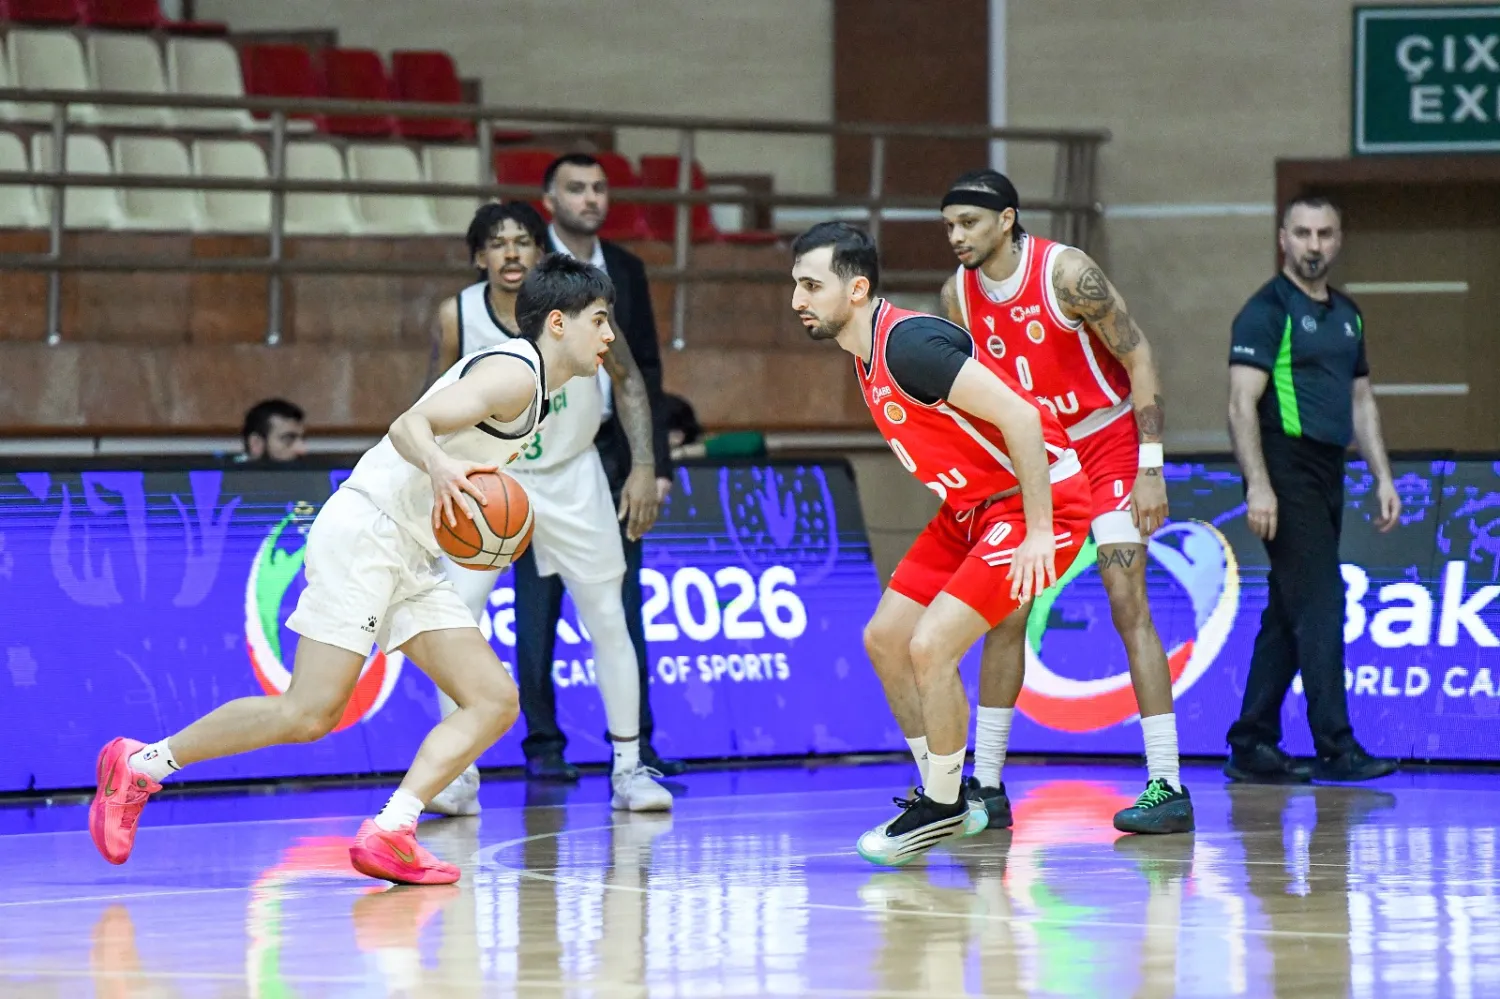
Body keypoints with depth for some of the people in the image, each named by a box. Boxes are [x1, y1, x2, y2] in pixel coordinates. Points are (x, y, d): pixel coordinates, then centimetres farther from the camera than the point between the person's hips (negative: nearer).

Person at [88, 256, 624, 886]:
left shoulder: (532, 390, 20)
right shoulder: (514, 372, -11)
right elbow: (410, 424, -25)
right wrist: (438, 466, -44)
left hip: (411, 561, 10)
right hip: (365, 531, -10)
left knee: (495, 703, -4)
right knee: (310, 713, -15)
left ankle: (389, 834, -14)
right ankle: (141, 763, -1)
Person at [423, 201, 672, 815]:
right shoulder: (457, 317, -16)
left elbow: (629, 380, -4)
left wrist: (644, 468, -11)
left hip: (571, 476, 0)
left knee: (608, 619, 2)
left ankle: (629, 768, 14)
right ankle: (459, 774, -5)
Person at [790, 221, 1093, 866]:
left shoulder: (909, 345, -25)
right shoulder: (866, 355, 6)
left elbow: (1019, 418, -28)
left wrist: (1038, 533, -25)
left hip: (1040, 500, -10)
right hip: (972, 508, 10)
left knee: (930, 646, -18)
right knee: (885, 638, 9)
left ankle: (943, 807, 0)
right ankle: (940, 795, 20)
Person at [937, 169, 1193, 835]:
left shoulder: (1067, 273, -21)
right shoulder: (958, 293, -5)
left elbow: (1140, 361, -16)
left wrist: (1150, 468, -20)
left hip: (1107, 446, -6)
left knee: (1127, 605, -14)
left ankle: (1167, 787, -16)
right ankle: (986, 786, 13)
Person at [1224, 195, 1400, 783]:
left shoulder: (1347, 315, 18)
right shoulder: (1267, 311, -7)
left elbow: (1361, 402, 23)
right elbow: (1242, 404, -13)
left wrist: (1382, 478, 15)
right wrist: (1258, 486, -21)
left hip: (1328, 473, 8)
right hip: (1287, 474, -8)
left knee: (1287, 616, 9)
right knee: (1320, 606, -13)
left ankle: (1251, 747, 13)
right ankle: (1334, 747, -15)